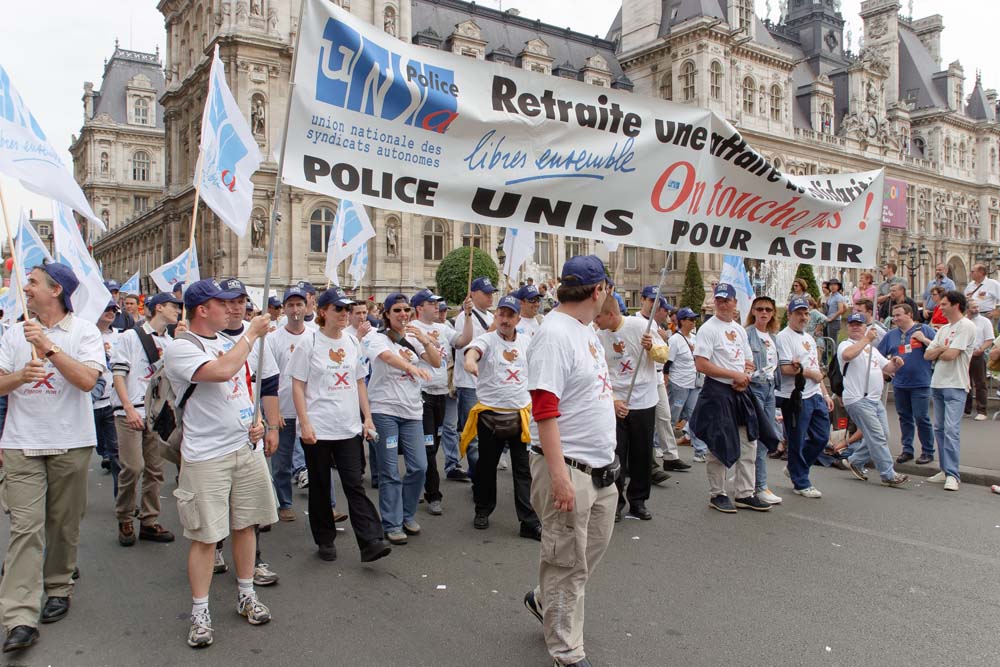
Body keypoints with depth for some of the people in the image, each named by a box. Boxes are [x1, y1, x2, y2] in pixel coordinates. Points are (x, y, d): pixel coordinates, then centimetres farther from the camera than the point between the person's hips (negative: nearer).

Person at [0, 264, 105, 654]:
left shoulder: (84, 332, -1)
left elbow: (88, 380, -16)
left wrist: (49, 347, -20)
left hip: (70, 443, -2)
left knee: (64, 524, 9)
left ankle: (58, 589, 29)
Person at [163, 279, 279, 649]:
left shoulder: (231, 341, 13)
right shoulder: (180, 348, -11)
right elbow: (222, 371, -28)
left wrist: (257, 421, 6)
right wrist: (251, 333, -17)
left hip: (248, 448, 7)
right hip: (206, 456, -7)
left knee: (246, 524, 13)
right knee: (205, 535, 0)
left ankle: (247, 596, 28)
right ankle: (200, 612, 14)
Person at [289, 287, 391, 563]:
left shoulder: (352, 341, 9)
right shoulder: (308, 342, -4)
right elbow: (298, 386, -5)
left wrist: (367, 418, 8)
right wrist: (304, 423, -12)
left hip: (349, 427, 3)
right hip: (318, 428, -3)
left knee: (355, 484, -2)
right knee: (320, 486, 9)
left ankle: (370, 541, -5)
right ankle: (325, 540, 23)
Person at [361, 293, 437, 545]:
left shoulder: (413, 338, 13)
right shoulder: (377, 338, -3)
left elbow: (437, 362, 6)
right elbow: (387, 356, -25)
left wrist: (425, 340, -11)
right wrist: (412, 367, -44)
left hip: (412, 410, 5)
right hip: (384, 410, -5)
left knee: (419, 466, 2)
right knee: (390, 471, -1)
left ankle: (407, 514, 22)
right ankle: (392, 524, 10)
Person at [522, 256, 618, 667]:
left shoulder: (586, 329, 12)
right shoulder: (554, 333, -18)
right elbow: (544, 409, -24)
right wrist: (559, 475, -27)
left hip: (602, 466, 10)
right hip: (569, 468, -9)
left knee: (594, 546, 22)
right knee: (568, 563, 5)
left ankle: (543, 601, 44)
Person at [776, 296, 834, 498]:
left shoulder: (809, 338, 19)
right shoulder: (783, 337, -10)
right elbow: (786, 368, -20)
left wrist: (825, 393, 18)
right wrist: (810, 373, -8)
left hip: (815, 396, 9)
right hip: (796, 398, -9)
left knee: (821, 438, 12)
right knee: (797, 442, 1)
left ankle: (795, 469, 30)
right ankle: (801, 484, 13)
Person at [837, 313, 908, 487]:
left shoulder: (872, 348, 22)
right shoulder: (846, 345, -4)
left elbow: (887, 367, 22)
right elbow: (848, 355, -29)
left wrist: (895, 363, 0)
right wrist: (866, 339, -24)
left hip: (876, 399, 9)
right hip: (858, 400, -9)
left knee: (882, 436, 11)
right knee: (877, 437, -9)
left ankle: (855, 461, 25)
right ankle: (888, 475, -3)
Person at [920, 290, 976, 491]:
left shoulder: (966, 326, -9)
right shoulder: (943, 329, 16)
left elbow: (951, 355, -17)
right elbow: (927, 355, 10)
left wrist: (935, 351, 2)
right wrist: (941, 349, -7)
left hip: (955, 386, -9)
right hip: (937, 384, 9)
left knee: (951, 430, -14)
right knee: (939, 429, 11)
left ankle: (952, 475, -13)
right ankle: (946, 470, 18)